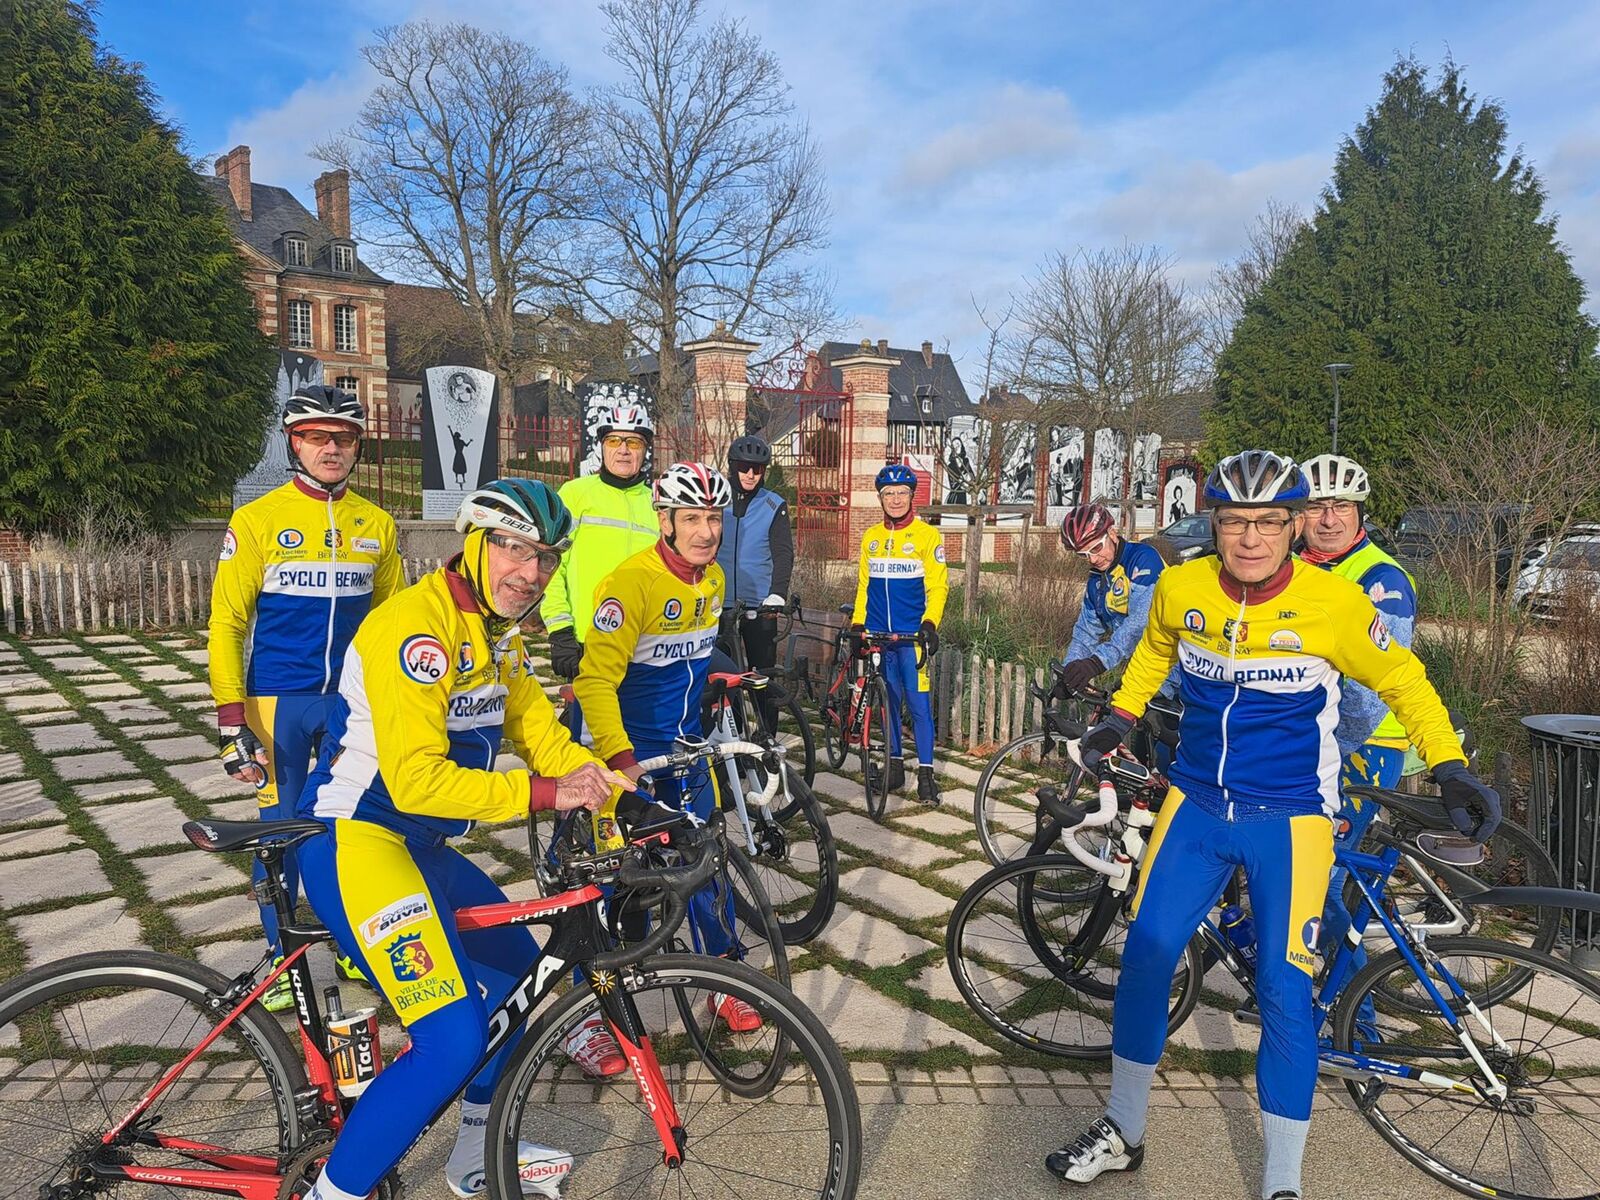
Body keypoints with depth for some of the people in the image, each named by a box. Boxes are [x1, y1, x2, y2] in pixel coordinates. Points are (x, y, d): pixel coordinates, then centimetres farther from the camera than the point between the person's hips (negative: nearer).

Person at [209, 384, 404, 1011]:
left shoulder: (377, 525, 5)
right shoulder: (257, 520, -4)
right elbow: (227, 623, -4)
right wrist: (231, 720, -9)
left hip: (355, 700, 3)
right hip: (279, 701, -2)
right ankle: (280, 958, 23)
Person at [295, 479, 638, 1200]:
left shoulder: (497, 636, 11)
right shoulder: (418, 624, -21)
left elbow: (543, 737, 11)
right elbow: (416, 780, -27)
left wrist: (613, 790, -3)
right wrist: (543, 793, -26)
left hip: (421, 848, 10)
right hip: (355, 841, -10)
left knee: (521, 970, 20)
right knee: (451, 1040, -20)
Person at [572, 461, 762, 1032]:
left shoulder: (713, 579, 2)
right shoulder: (632, 582, -22)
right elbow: (595, 680, -26)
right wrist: (621, 761, -33)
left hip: (687, 748, 6)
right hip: (630, 752, -6)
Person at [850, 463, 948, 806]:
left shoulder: (927, 535, -2)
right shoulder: (871, 537, 11)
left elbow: (938, 585, -4)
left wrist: (930, 623, -16)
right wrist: (857, 623, 7)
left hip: (912, 634, -4)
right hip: (878, 633, 4)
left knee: (918, 701, -6)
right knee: (888, 699, 10)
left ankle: (926, 772, 2)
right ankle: (895, 762, 21)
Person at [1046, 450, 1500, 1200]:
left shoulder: (1335, 604, -15)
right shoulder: (1180, 588, -8)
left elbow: (1403, 680, 0)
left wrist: (1450, 765, -8)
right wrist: (1120, 716, 9)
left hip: (1288, 820, -3)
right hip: (1196, 807, 3)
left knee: (1283, 991, -3)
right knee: (1144, 954, 2)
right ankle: (1122, 1134, 23)